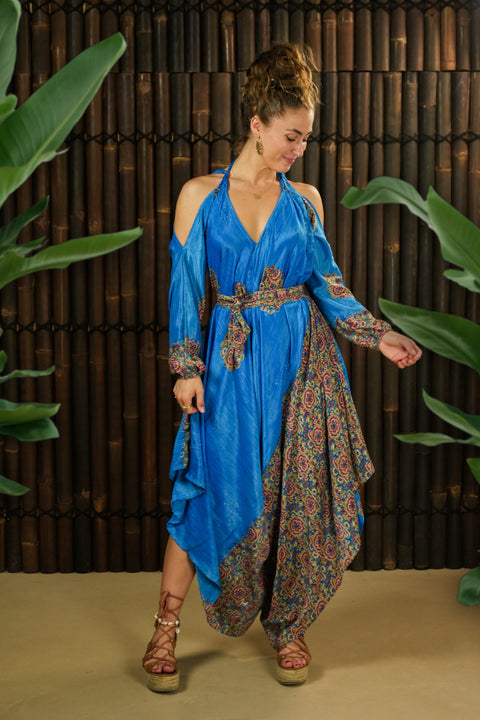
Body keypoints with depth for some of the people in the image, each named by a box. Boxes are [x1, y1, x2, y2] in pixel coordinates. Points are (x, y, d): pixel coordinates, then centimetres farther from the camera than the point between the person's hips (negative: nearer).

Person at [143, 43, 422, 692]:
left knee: (298, 493, 4)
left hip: (301, 363, 2)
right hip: (230, 362, -2)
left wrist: (378, 335, -1)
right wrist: (187, 367, -8)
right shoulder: (200, 195, 0)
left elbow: (327, 280, 8)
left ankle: (287, 625, 22)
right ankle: (165, 632, 12)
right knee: (214, 491, -2)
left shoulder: (305, 199, 6)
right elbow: (186, 285, -1)